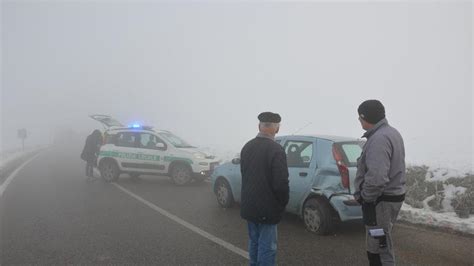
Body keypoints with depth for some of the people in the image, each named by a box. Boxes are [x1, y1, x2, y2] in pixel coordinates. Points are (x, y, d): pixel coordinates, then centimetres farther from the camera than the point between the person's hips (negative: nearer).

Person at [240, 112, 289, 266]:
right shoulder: (276, 150, -19)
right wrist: (283, 202, -3)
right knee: (267, 247, 4)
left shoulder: (247, 147, 3)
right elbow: (281, 183, -20)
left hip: (248, 205, 7)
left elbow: (244, 174, 7)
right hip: (267, 208, -7)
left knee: (254, 242, 21)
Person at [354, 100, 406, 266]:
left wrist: (365, 197, -16)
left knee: (378, 249, -2)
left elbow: (376, 178, -32)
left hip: (381, 201, -11)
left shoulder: (379, 138, -22)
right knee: (383, 244, 22)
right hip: (393, 195, 11)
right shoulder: (391, 132, 12)